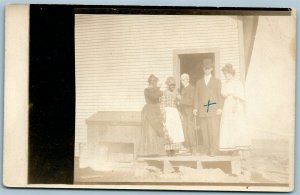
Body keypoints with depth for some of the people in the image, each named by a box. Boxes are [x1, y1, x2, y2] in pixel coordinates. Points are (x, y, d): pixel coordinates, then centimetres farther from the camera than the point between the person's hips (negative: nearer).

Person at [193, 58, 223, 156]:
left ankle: (213, 151, -7)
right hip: (202, 110, 2)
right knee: (204, 131, -2)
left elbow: (220, 96, 6)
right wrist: (195, 108, -1)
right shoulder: (199, 82, 19)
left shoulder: (217, 81, 14)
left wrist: (219, 108, -6)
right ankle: (207, 150, 3)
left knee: (214, 131, -10)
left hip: (213, 110, -2)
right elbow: (196, 96, 11)